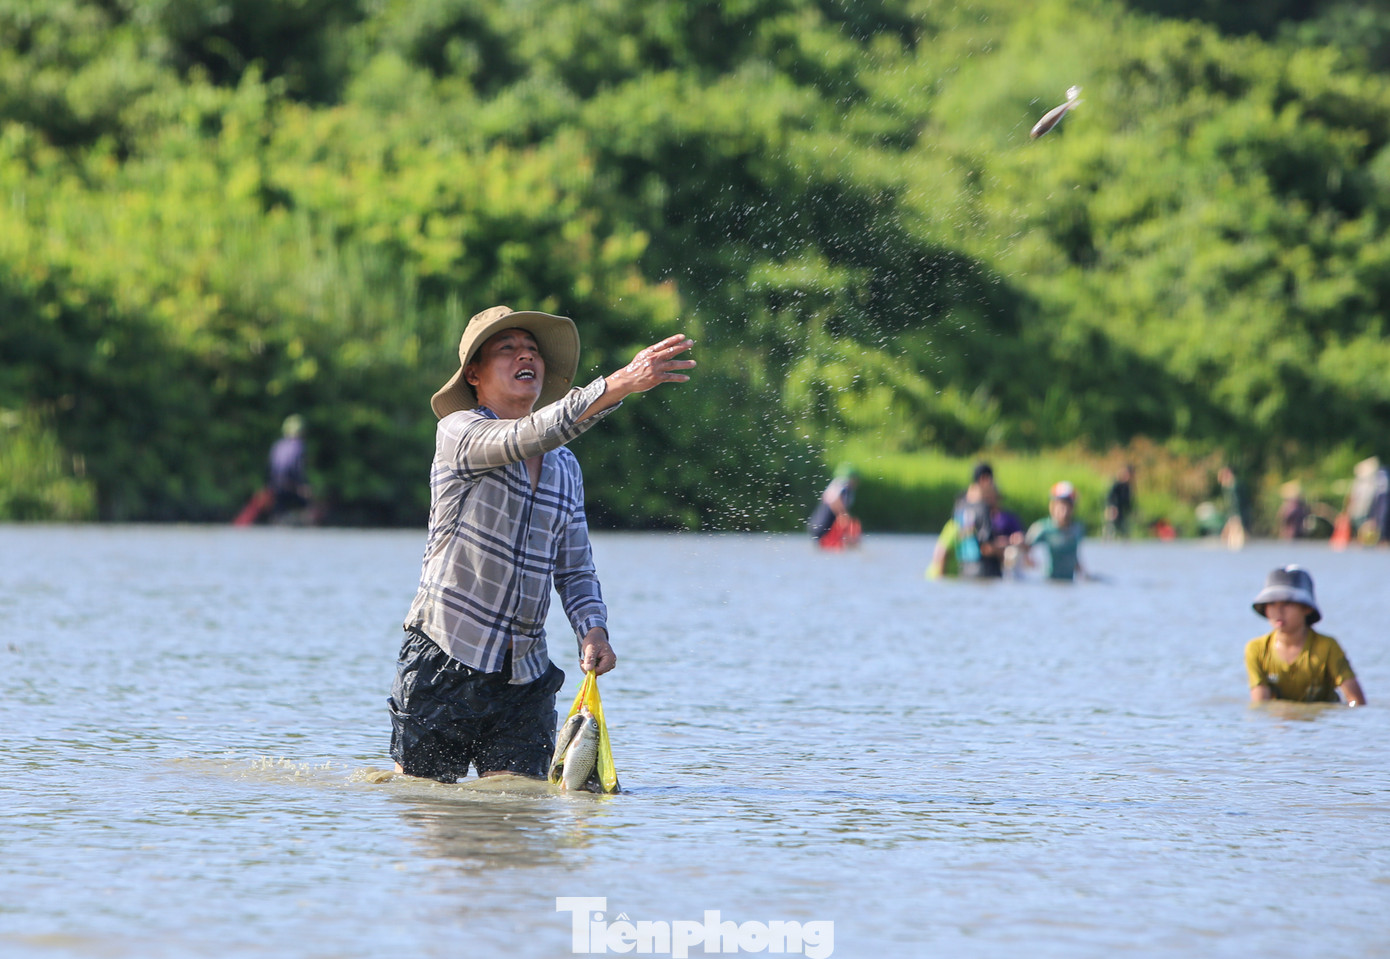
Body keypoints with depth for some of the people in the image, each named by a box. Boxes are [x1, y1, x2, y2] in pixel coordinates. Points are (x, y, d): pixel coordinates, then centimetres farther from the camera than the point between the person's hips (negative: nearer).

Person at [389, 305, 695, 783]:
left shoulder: (565, 467, 15)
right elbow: (529, 437, -26)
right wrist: (618, 385, -38)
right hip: (444, 667, -5)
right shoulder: (459, 431, -6)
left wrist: (593, 630, -6)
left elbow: (575, 571, 16)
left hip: (525, 679, 5)